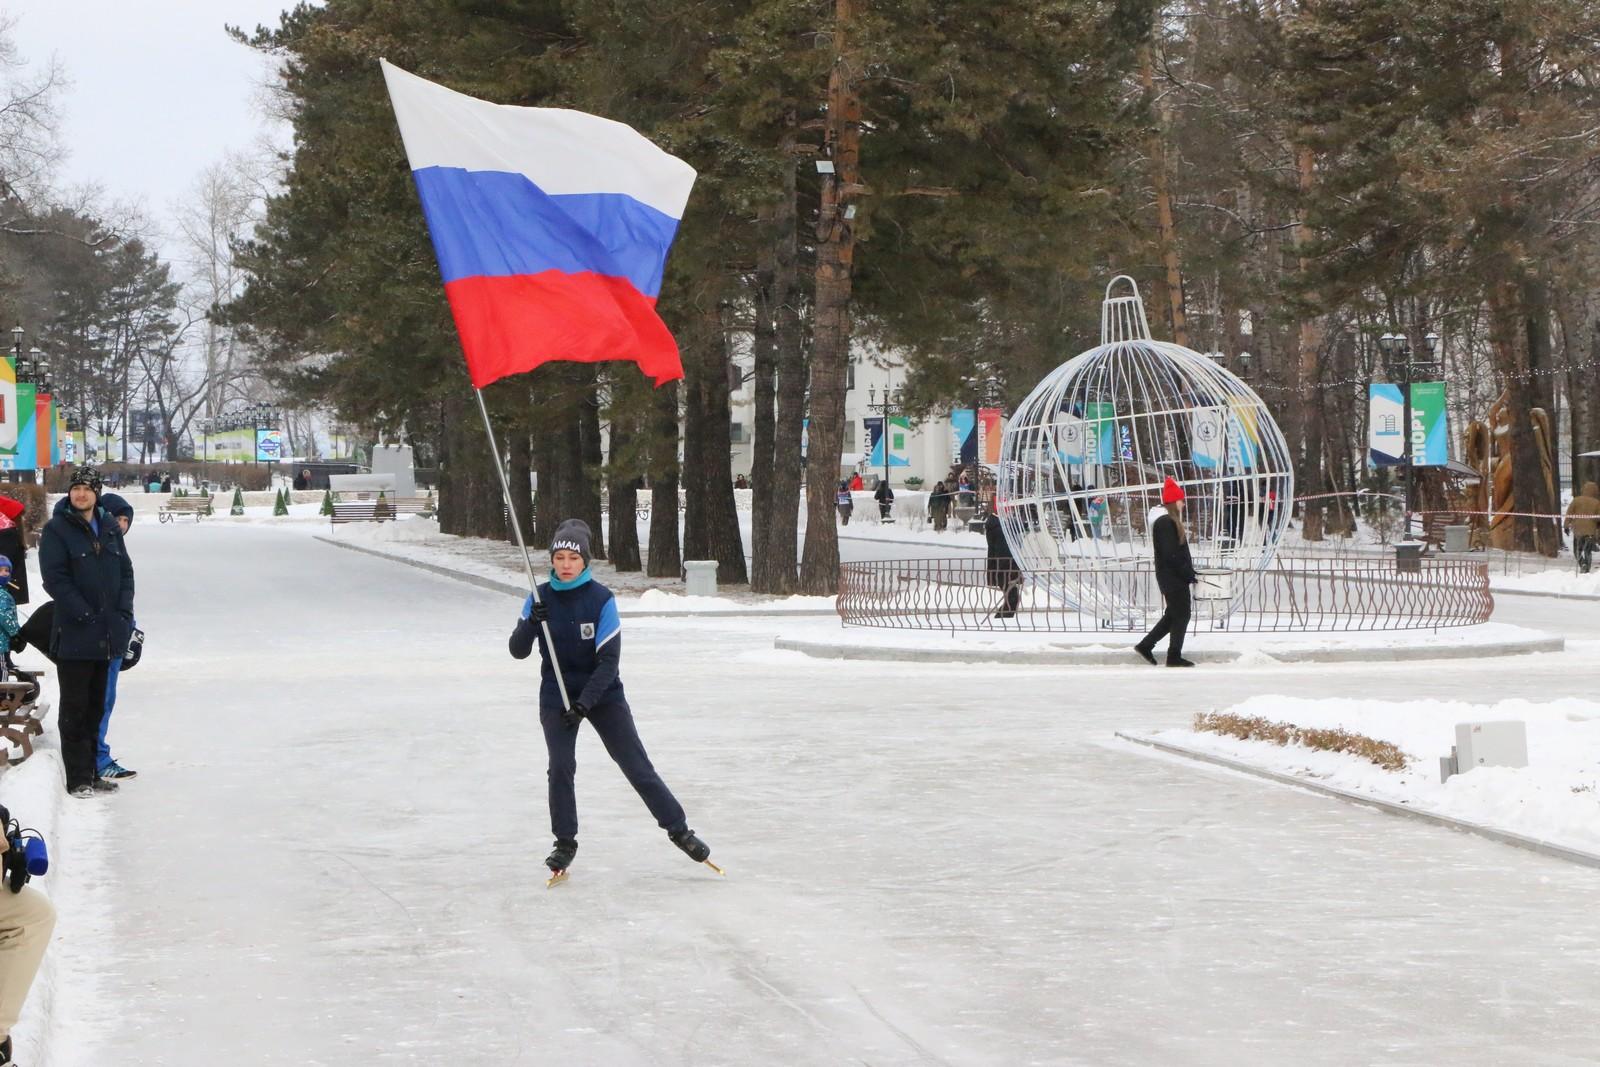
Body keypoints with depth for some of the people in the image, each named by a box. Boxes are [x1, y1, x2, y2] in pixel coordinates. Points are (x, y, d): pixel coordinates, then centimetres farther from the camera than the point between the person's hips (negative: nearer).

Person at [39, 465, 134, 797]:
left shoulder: (110, 529, 11)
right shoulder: (57, 530, -6)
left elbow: (126, 571, 13)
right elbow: (54, 578, -13)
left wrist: (124, 612, -1)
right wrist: (84, 615, -18)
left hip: (107, 633, 6)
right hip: (74, 635, -6)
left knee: (96, 706, 14)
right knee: (75, 708, -2)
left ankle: (92, 773, 22)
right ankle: (78, 779, 0)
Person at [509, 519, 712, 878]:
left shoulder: (601, 599, -14)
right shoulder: (540, 598, -5)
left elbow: (609, 659, -16)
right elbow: (518, 651, -6)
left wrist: (584, 702, -25)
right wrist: (531, 623, -26)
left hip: (602, 693, -2)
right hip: (556, 696, 2)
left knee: (636, 765, -2)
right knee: (560, 766, -10)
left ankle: (679, 830, 9)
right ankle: (565, 842, 7)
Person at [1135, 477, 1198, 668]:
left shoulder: (1170, 521, 15)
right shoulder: (1165, 523, -18)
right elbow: (1170, 555, -22)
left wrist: (1190, 573, 11)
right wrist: (1189, 575, -17)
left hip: (1173, 577, 10)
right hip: (1173, 577, -10)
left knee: (1173, 615, 16)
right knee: (1181, 615, -2)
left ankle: (1145, 646, 20)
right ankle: (1174, 657, 5)